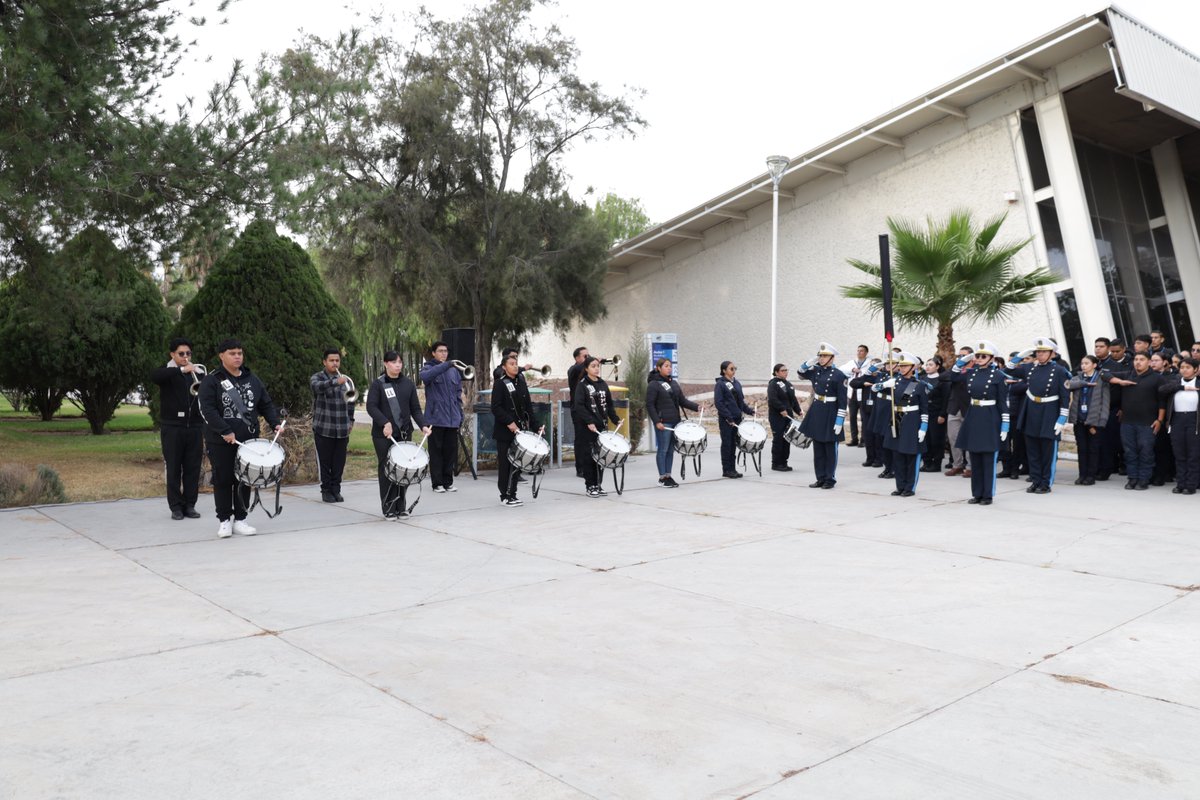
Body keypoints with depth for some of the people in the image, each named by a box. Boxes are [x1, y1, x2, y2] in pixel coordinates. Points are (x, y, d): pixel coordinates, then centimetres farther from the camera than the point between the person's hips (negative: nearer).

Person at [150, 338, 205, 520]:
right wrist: (182, 369, -32)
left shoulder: (198, 373, 14)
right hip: (172, 428, -3)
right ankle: (176, 506, 8)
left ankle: (189, 505, 12)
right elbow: (154, 376, -21)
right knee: (174, 469, 1)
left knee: (193, 469, 4)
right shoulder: (168, 373, 3)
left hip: (194, 428, 3)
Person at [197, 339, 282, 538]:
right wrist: (225, 432, -21)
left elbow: (266, 404, 13)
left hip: (248, 440, 4)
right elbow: (207, 410, -14)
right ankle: (225, 520, 16)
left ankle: (240, 520, 17)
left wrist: (275, 423, -3)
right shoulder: (212, 381, -5)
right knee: (223, 480, 4)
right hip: (220, 442, -4)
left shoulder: (252, 379, 10)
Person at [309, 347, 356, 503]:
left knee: (339, 462, 6)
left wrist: (351, 420, 13)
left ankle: (336, 490, 16)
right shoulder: (317, 378, -2)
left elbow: (351, 401, 21)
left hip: (342, 429, 4)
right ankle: (326, 490, 12)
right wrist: (336, 382, -43)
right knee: (325, 462, 2)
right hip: (323, 428, -4)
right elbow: (318, 386, -26)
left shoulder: (345, 379, 13)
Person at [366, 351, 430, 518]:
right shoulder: (378, 384, -2)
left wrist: (423, 425, -8)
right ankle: (388, 509, 10)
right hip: (383, 435, -3)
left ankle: (401, 507, 18)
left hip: (404, 434, 3)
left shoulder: (408, 383, 8)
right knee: (387, 471, 2)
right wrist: (385, 423, -25)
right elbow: (371, 407, -11)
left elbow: (415, 408, 7)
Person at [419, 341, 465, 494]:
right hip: (435, 418, -4)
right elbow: (425, 376, -26)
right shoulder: (428, 368, -1)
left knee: (451, 451, 7)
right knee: (436, 451, 2)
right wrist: (446, 365, -35)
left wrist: (460, 415, 10)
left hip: (452, 418, 4)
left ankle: (448, 481, 17)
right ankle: (437, 483, 9)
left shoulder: (454, 370, 13)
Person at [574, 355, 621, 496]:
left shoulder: (603, 384, 11)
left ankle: (598, 485, 16)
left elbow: (609, 405, 14)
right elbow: (579, 406, -14)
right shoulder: (582, 385, -5)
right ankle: (590, 487, 8)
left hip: (602, 425, 5)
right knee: (589, 457, 0)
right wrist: (589, 422, -21)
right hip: (588, 427, -5)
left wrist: (616, 420, 2)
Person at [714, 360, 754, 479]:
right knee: (726, 444, 0)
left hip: (737, 418, 6)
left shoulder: (737, 383, 13)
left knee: (733, 444, 9)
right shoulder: (720, 384, -8)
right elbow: (718, 402, -14)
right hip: (726, 420, -6)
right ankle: (726, 470, 6)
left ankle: (732, 469, 15)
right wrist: (728, 417, -19)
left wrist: (750, 411, 5)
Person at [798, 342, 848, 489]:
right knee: (818, 448, 11)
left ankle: (830, 479, 14)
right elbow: (801, 373, 23)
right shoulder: (816, 370, 5)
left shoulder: (838, 375, -12)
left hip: (830, 414, -6)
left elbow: (842, 400, -14)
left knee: (830, 449, 5)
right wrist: (810, 362, 3)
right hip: (816, 412, 6)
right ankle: (821, 478, 19)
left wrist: (839, 421, -18)